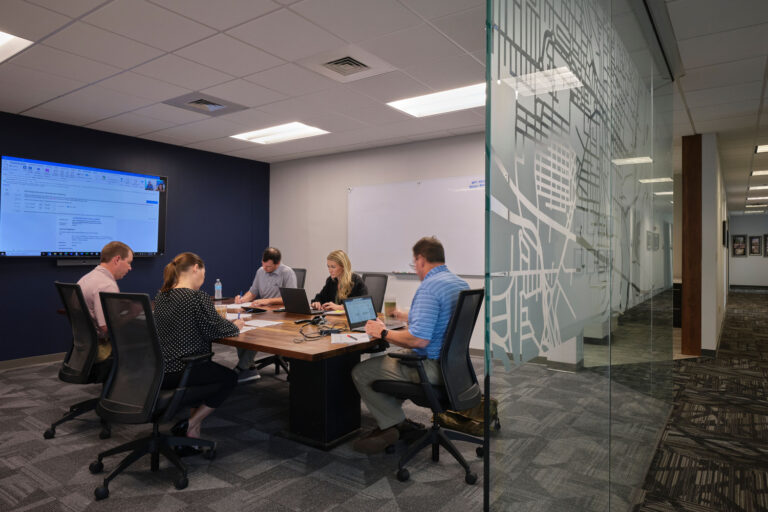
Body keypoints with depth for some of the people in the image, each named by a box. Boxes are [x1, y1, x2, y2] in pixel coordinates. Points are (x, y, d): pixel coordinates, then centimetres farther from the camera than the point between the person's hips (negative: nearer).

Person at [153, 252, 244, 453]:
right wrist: (235, 325, 6)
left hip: (157, 370, 8)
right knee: (230, 378, 15)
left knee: (207, 369, 31)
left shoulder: (160, 296, 8)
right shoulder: (198, 298, -18)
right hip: (178, 372, -8)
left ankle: (192, 428, 24)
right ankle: (190, 426, 8)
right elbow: (216, 330, -14)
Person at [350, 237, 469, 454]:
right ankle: (392, 418, 27)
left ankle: (395, 424, 9)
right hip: (451, 363, 10)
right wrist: (408, 316, 33)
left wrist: (383, 333, -16)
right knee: (390, 359, 29)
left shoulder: (429, 287, -22)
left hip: (433, 368, -10)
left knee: (361, 372, -3)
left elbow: (419, 339, -31)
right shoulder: (461, 283, 9)